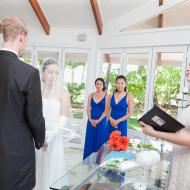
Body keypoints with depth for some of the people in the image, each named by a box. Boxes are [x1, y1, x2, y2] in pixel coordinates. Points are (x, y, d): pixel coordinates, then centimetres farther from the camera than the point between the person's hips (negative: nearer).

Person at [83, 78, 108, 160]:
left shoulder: (106, 96, -2)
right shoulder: (91, 95, 7)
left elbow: (106, 110, -7)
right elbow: (88, 109, 3)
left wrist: (98, 120, -13)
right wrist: (90, 120, -9)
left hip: (101, 121, -2)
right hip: (91, 121, 3)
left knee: (100, 140, 3)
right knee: (90, 140, 6)